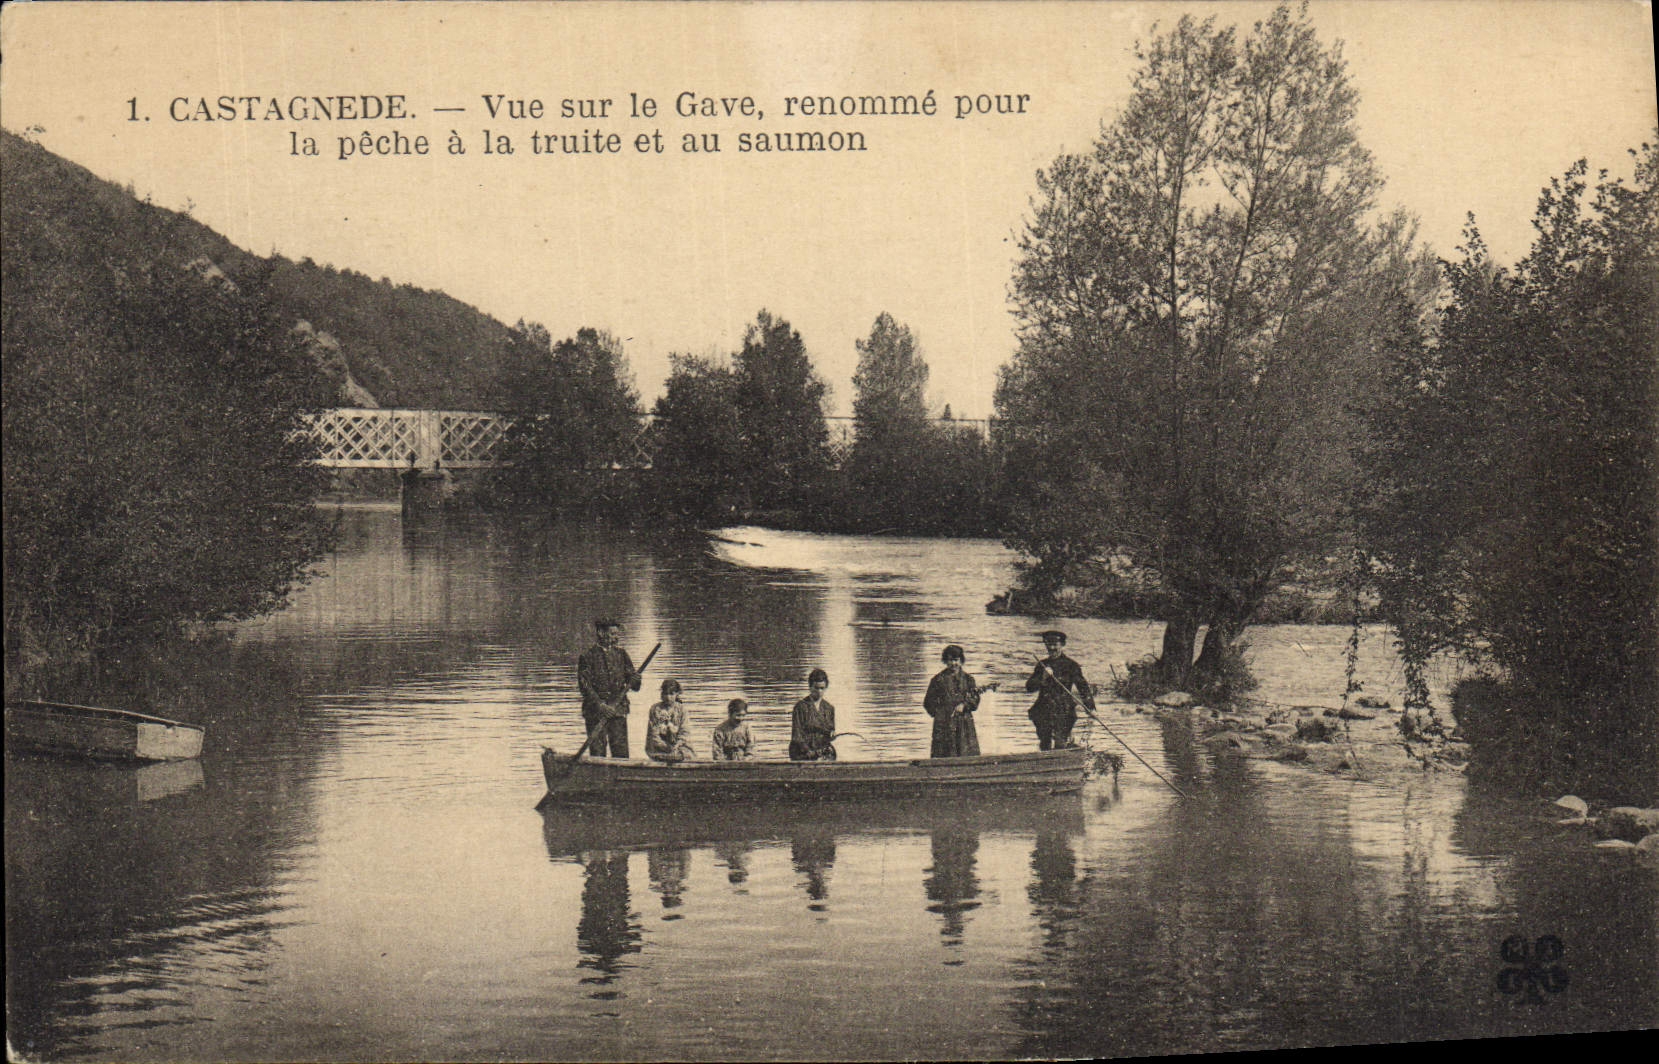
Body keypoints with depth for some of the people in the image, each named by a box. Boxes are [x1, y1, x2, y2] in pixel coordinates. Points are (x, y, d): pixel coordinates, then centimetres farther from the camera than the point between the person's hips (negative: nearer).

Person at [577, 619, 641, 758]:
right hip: (595, 714, -3)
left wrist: (634, 681, -13)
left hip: (618, 711, 3)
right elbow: (584, 685, -7)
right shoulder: (587, 656, 0)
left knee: (621, 754, -2)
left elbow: (635, 687, 11)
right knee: (597, 754, -2)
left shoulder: (621, 654, 12)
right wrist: (600, 705, -17)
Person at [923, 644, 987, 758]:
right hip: (944, 726, -2)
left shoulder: (968, 679, 13)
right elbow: (929, 703, 9)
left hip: (965, 726, 2)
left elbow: (975, 701, 6)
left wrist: (964, 705, -11)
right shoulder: (939, 680, 7)